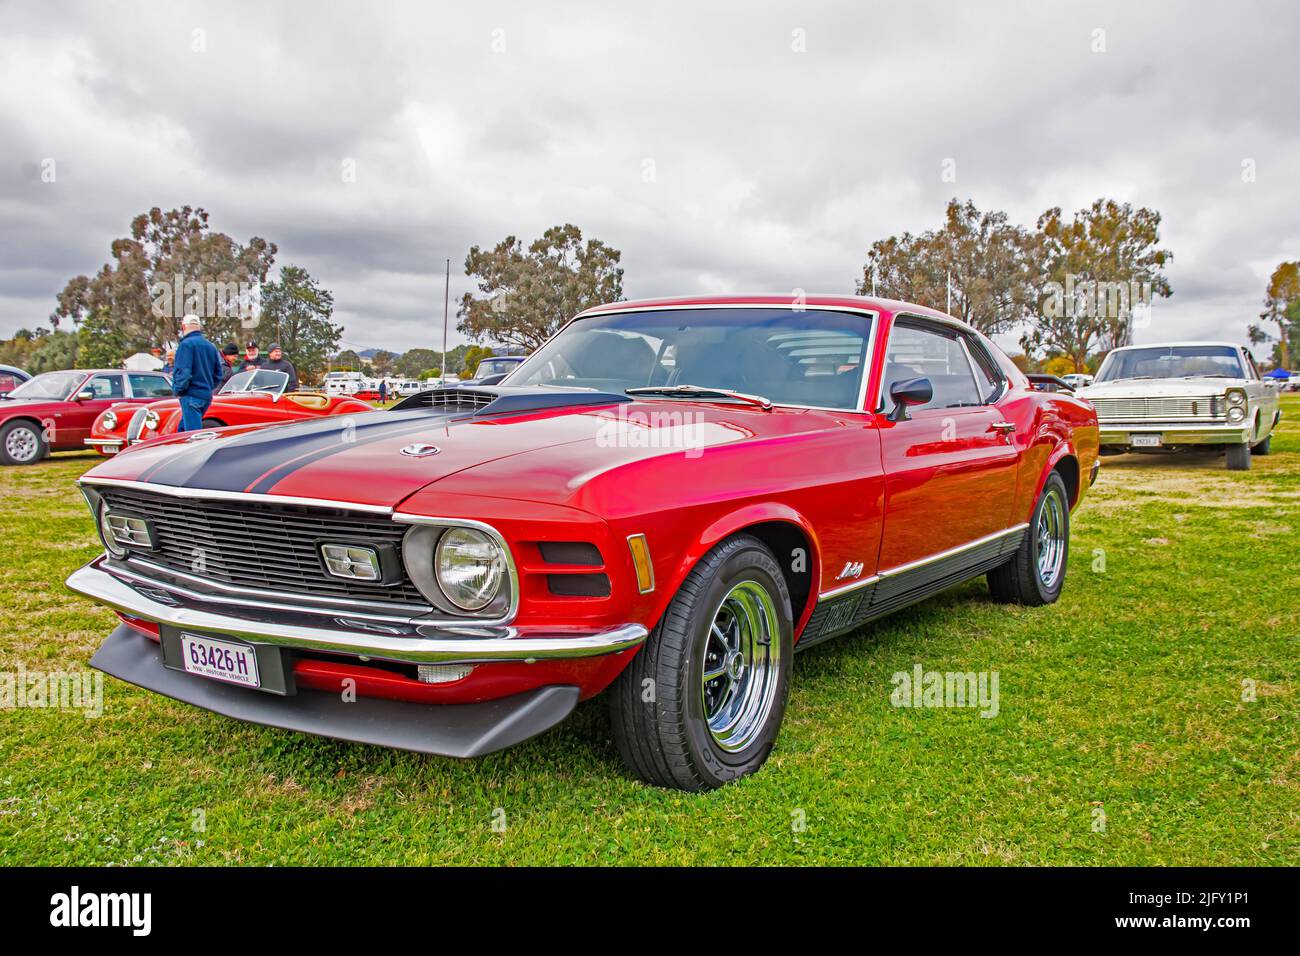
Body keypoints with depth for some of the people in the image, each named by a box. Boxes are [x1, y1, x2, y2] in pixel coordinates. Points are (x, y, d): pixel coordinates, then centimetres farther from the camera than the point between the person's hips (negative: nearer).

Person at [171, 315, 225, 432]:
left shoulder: (186, 344, -10)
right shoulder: (211, 346, 13)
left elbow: (183, 372, -18)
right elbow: (218, 374, 17)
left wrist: (178, 390, -7)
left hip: (191, 396, -8)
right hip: (207, 395, 8)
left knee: (193, 432, -9)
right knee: (182, 429, 18)